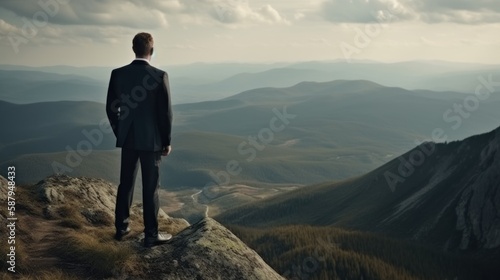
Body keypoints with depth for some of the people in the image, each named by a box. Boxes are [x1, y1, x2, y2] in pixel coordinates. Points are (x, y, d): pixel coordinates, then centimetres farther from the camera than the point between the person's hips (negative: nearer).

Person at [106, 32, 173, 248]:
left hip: (127, 138, 4)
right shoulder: (160, 76, -14)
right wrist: (167, 141, 0)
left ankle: (121, 227, 26)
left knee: (126, 183, 16)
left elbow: (111, 109, 4)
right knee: (150, 188, 3)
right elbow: (165, 112, -12)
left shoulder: (117, 74, -3)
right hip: (151, 140, -4)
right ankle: (151, 235, 10)